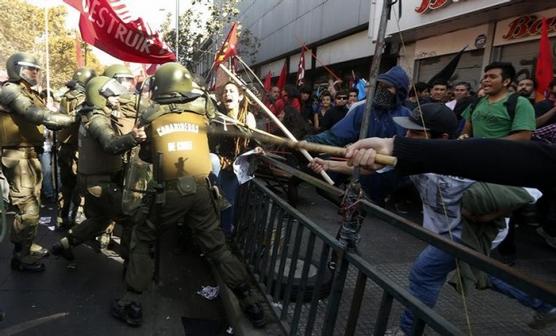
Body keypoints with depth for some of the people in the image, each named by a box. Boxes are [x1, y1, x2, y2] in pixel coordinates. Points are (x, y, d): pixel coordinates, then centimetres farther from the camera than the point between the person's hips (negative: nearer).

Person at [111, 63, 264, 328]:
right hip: (201, 190, 2)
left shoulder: (150, 116, 5)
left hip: (168, 192, -2)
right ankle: (250, 302, 21)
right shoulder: (201, 109, 5)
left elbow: (145, 155, 16)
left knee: (142, 243, 21)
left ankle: (132, 305, 25)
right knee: (217, 247, 14)